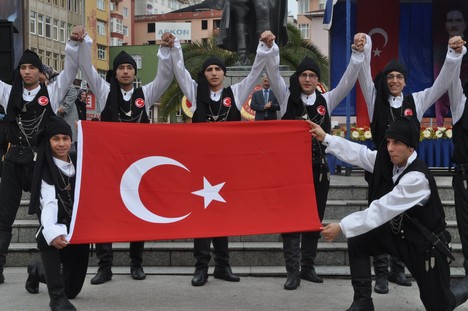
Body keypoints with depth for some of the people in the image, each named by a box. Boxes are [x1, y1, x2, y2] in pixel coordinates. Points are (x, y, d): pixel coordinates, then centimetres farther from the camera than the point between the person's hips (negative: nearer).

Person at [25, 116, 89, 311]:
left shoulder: (78, 166, 5)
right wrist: (52, 231, -47)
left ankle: (38, 271, 41)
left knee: (72, 290, 10)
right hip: (59, 228, -5)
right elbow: (49, 203, -30)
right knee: (47, 235, -41)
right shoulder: (45, 170, -13)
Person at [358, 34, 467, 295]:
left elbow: (443, 83, -2)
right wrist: (364, 47, -26)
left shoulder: (416, 101, 5)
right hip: (381, 170, -2)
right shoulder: (376, 99, 2)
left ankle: (398, 269, 21)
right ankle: (381, 273, 5)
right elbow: (365, 74, -10)